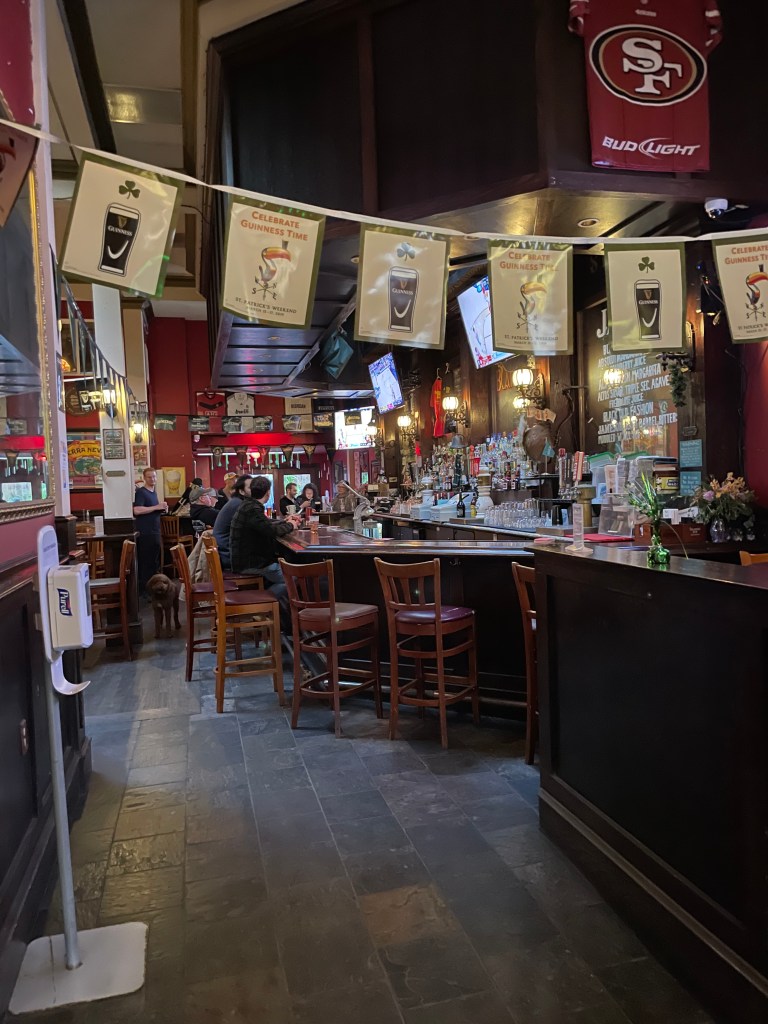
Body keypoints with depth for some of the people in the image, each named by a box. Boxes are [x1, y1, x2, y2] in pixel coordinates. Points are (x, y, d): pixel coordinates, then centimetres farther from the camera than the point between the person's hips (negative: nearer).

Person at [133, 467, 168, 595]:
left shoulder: (154, 492, 16)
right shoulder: (140, 492, -11)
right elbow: (137, 510, -25)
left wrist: (162, 509, 7)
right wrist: (157, 507, -23)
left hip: (155, 532, 9)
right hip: (145, 533, -9)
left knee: (156, 561, 15)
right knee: (146, 563, -7)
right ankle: (144, 591, -2)